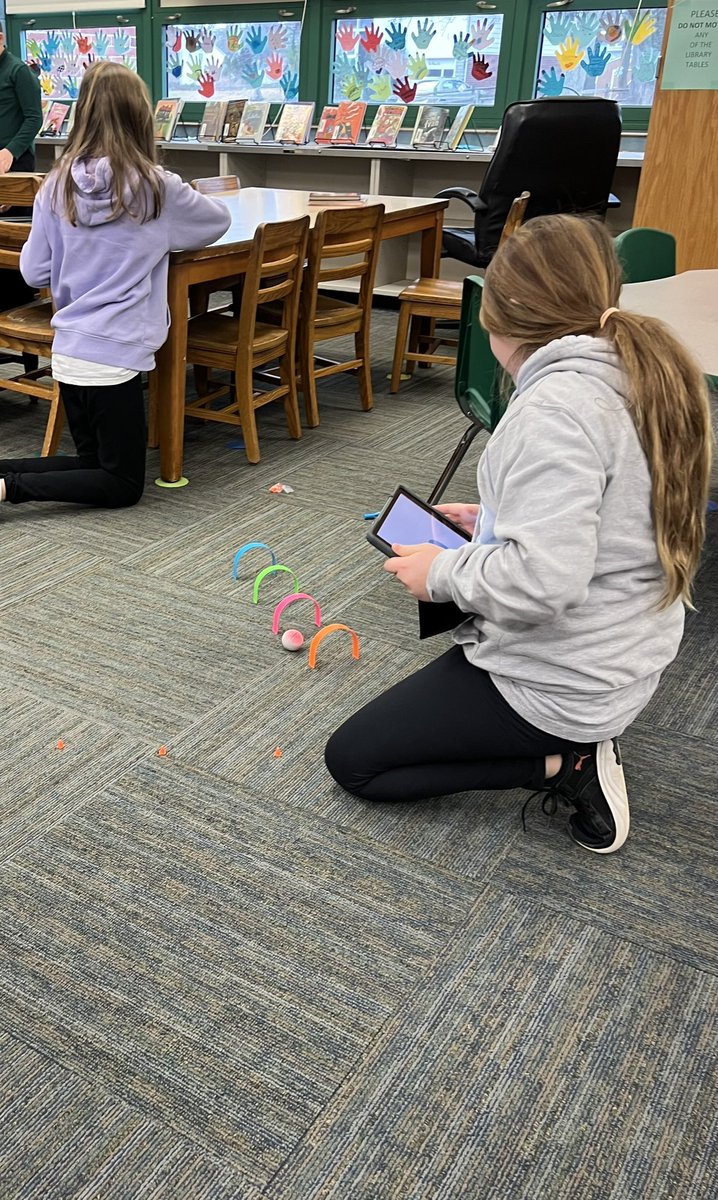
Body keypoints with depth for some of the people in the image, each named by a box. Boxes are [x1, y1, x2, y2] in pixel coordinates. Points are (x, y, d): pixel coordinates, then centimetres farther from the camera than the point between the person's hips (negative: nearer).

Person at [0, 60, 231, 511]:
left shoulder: (58, 185, 0)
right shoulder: (156, 188, -10)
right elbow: (220, 219, 8)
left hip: (68, 351, 6)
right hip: (115, 354, -5)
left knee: (94, 462, 23)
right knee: (123, 485, 8)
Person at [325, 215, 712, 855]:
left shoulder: (557, 406, -27)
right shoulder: (645, 374, 2)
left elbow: (544, 580, -35)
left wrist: (443, 572, -17)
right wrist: (494, 522, 11)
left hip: (558, 683, -9)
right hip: (631, 654, 9)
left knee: (350, 761, 7)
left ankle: (562, 764, -2)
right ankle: (578, 742, 17)